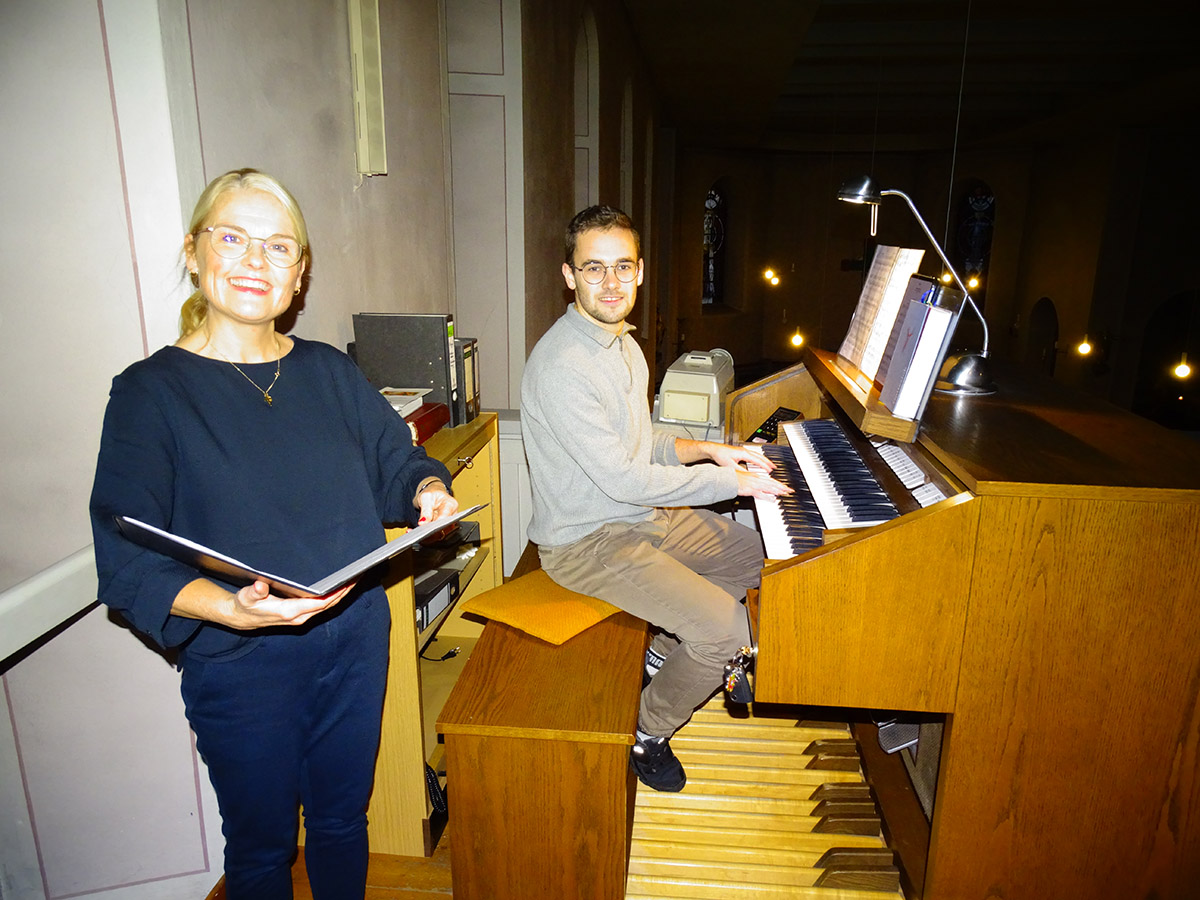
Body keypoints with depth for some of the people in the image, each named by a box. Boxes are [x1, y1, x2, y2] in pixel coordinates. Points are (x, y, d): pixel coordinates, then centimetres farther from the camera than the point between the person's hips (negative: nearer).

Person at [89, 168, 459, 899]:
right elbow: (128, 564, -15)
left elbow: (395, 461, 9)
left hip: (356, 639, 4)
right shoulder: (150, 392, -10)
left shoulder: (330, 372, 3)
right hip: (238, 662, -3)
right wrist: (231, 607, -31)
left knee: (343, 819, 23)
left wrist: (428, 491, -14)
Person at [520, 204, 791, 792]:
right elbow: (620, 478, -27)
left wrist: (709, 450, 5)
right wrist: (730, 483, -20)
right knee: (725, 626, -20)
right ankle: (647, 730, 7)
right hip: (587, 540, -10)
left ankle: (666, 649, 30)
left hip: (646, 514, 10)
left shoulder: (624, 345, 8)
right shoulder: (561, 365, -25)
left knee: (758, 555, 16)